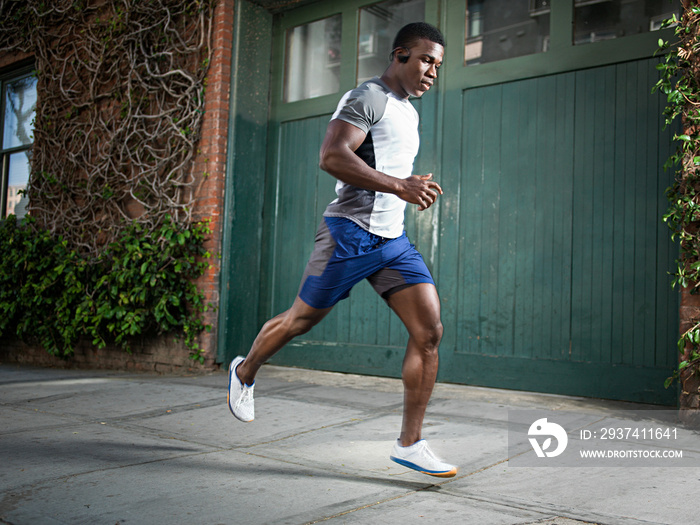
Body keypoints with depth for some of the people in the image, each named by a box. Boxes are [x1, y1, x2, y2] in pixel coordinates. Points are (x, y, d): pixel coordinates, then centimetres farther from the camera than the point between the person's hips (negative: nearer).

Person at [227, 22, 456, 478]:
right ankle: (245, 371, 35)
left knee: (430, 330, -6)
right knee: (302, 319, 6)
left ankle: (410, 443, 0)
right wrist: (399, 186, -25)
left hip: (393, 239, 8)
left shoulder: (409, 112, 21)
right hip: (351, 232, -8)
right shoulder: (368, 97, -8)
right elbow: (332, 156, -23)